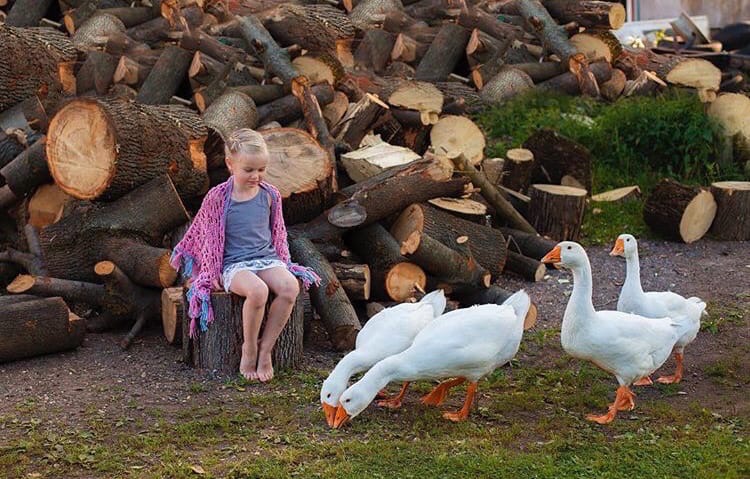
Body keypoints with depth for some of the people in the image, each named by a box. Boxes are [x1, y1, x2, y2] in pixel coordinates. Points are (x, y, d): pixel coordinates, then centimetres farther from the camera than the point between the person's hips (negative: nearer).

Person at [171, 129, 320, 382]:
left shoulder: (270, 195, 6)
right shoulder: (217, 198, -4)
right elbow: (207, 237, 6)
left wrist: (282, 263, 18)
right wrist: (211, 272, 6)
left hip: (267, 258, 4)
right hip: (234, 264, -4)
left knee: (290, 287, -30)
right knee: (257, 291, -37)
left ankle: (265, 348, -15)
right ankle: (249, 349, -13)